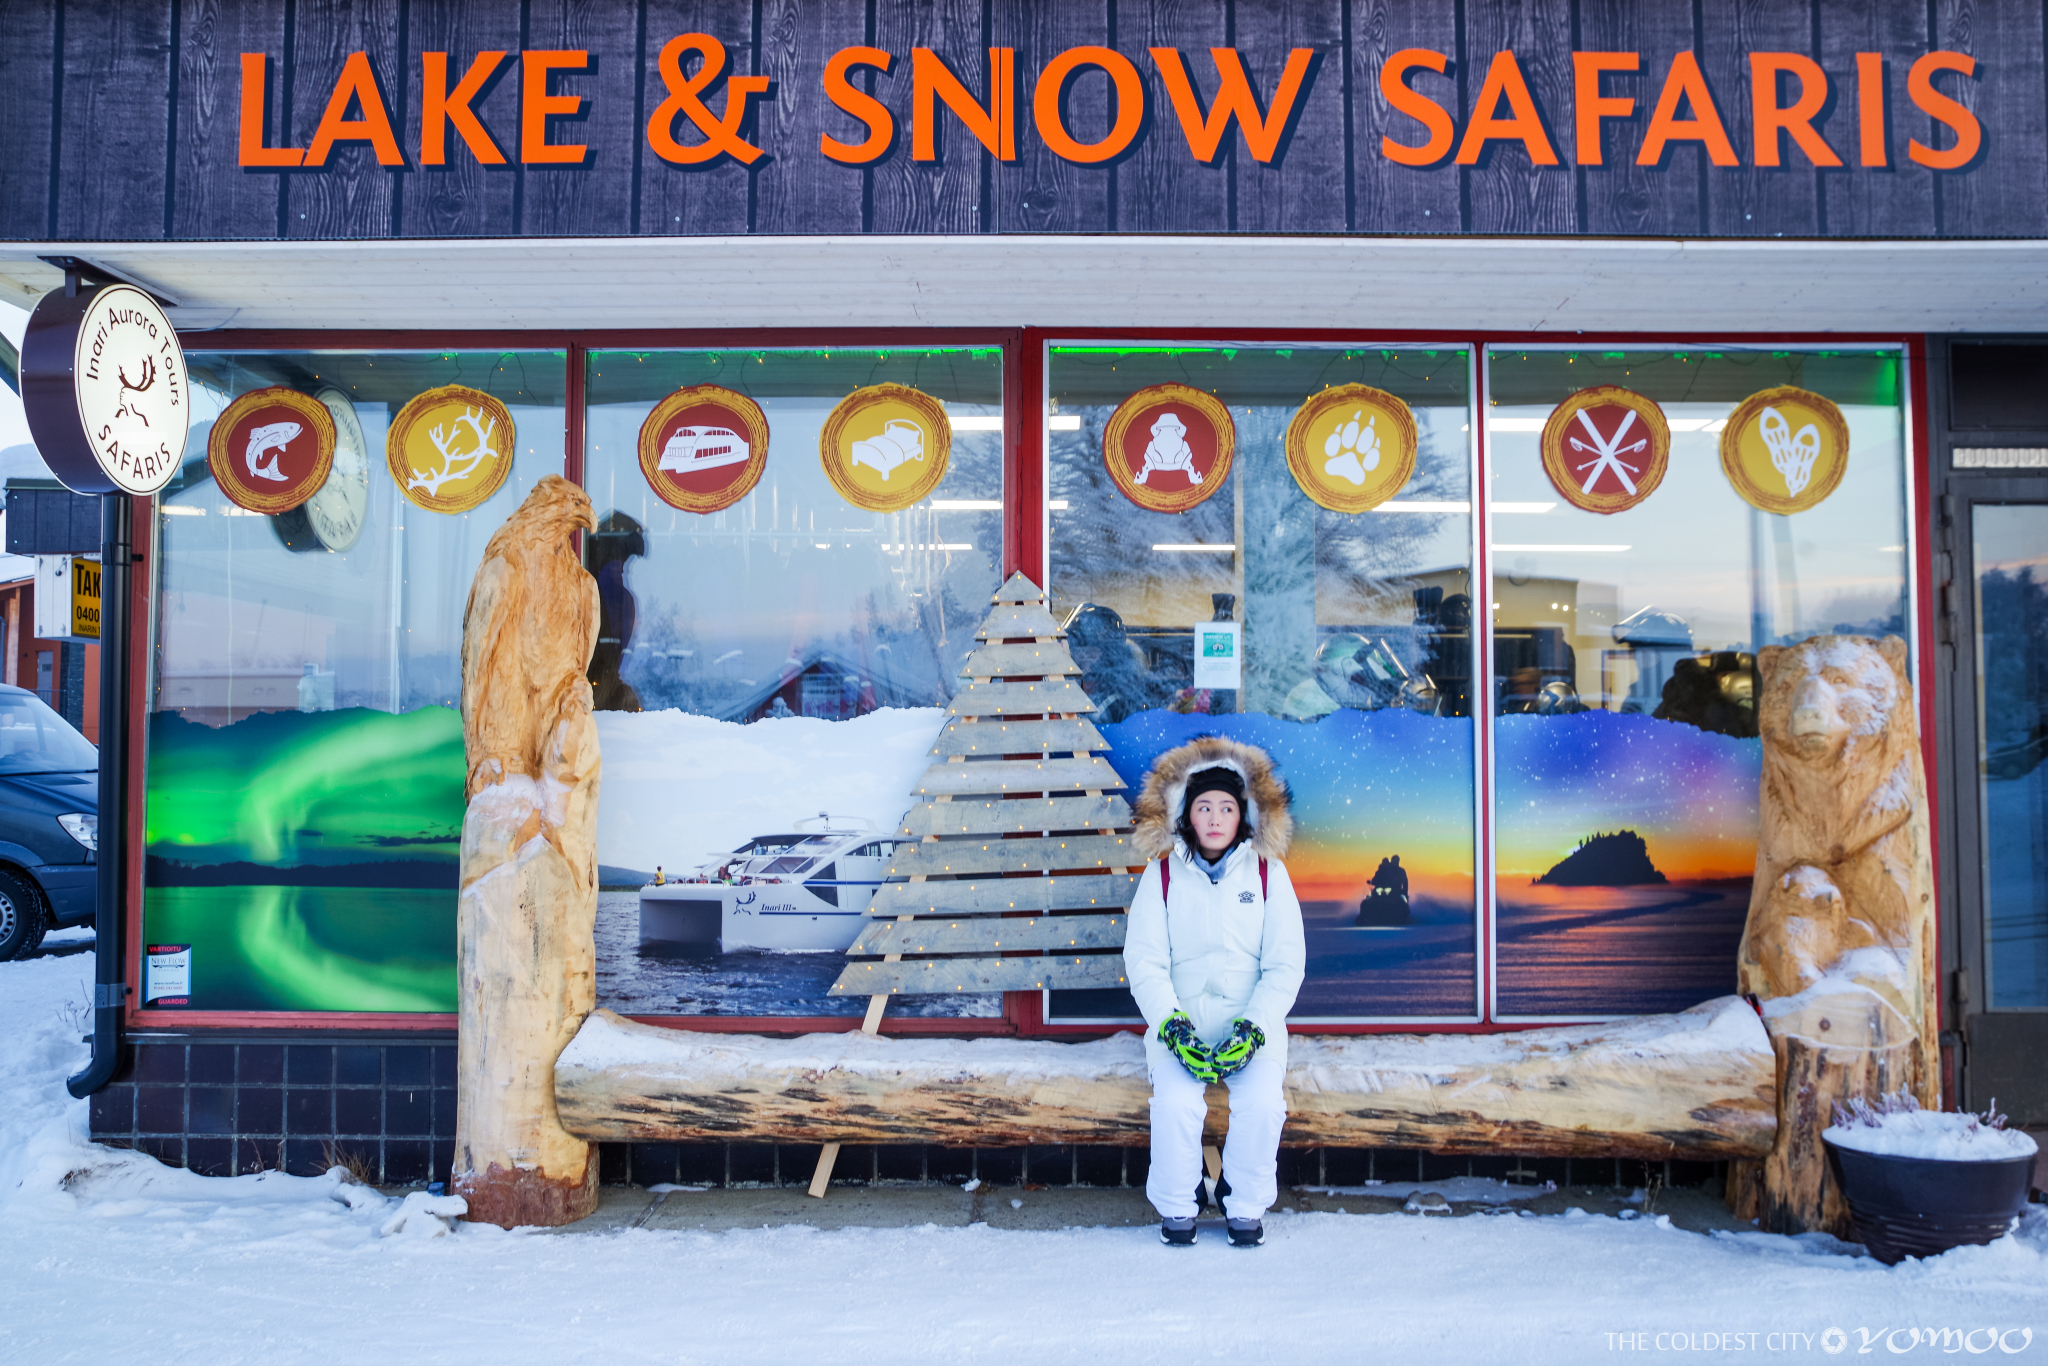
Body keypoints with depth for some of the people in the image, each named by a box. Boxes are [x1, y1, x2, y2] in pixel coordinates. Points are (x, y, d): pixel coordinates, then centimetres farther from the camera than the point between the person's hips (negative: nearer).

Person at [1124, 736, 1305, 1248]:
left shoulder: (1268, 873, 3)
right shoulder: (1163, 874, 3)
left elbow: (1286, 964, 0)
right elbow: (1145, 962, -2)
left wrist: (1251, 1030, -14)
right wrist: (1174, 1029, -16)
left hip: (1253, 1019, 0)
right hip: (1179, 1020, 0)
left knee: (1261, 1103, -26)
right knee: (1175, 1103, -26)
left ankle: (1246, 1207, 1)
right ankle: (1176, 1207, 0)